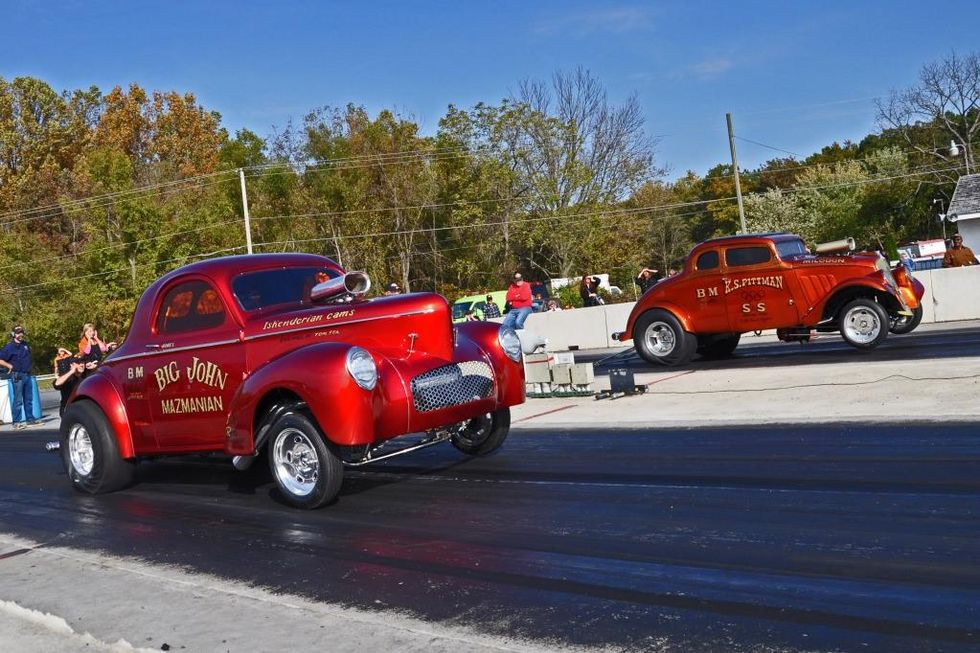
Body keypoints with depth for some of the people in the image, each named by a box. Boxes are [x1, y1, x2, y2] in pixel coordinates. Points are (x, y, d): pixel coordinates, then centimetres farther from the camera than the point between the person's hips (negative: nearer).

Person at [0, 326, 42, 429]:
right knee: (18, 400, -7)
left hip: (27, 375, 7)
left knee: (29, 399, 12)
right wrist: (9, 366, -17)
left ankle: (30, 419, 19)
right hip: (17, 376, -7)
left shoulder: (25, 345, 12)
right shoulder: (9, 347, -8)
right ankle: (16, 422, -3)